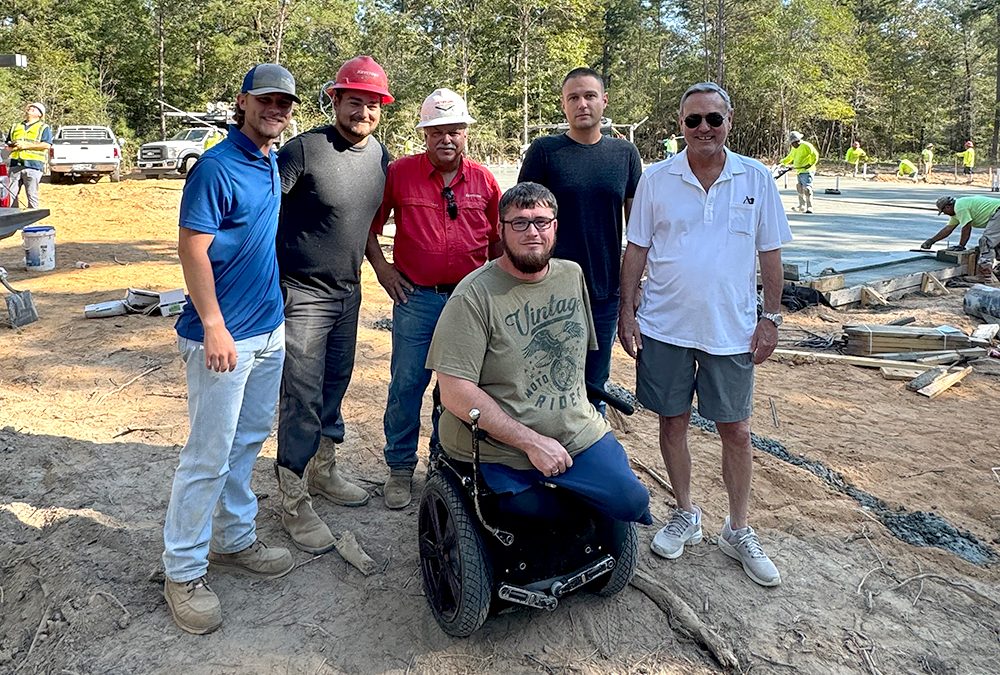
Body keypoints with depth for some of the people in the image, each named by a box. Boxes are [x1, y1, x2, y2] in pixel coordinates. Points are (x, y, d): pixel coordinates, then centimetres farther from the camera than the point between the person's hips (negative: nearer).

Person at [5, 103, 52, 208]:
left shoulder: (43, 128, 8)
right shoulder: (15, 127, 24)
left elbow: (46, 145, -8)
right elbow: (8, 145, 25)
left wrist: (26, 145, -10)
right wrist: (13, 147, 0)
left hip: (33, 165, -5)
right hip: (15, 164, 5)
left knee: (32, 196, -6)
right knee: (11, 194, 2)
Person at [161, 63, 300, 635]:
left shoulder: (274, 163, 11)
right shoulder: (217, 167, -14)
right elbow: (193, 249, -17)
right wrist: (214, 327, -20)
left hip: (270, 329, 8)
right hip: (224, 335, -8)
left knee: (249, 440, 17)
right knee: (210, 455, -1)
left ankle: (234, 540, 33)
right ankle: (184, 570, 15)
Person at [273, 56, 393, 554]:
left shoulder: (380, 155, 6)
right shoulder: (304, 149, -15)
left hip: (348, 291, 7)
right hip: (302, 293, -6)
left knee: (335, 387, 18)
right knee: (301, 399, -3)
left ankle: (323, 471, 37)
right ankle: (294, 504, 10)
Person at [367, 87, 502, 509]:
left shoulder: (483, 180, 4)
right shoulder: (400, 172, -1)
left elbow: (498, 238, 14)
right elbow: (369, 223, 8)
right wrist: (381, 267, 0)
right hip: (416, 297, -2)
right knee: (406, 384, 2)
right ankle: (400, 468, 18)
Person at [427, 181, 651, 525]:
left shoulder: (573, 276, 7)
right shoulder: (475, 295, -14)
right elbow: (455, 394, -19)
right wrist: (531, 442, -19)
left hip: (578, 433, 6)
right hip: (501, 451, -5)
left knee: (631, 500, -7)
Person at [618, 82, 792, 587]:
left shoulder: (756, 179, 1)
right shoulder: (656, 179, 0)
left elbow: (770, 255, 5)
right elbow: (636, 250, 3)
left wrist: (770, 317, 1)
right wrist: (627, 311, -2)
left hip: (731, 330, 0)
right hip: (665, 326, 0)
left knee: (736, 431, 7)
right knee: (672, 422, 10)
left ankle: (739, 531, 25)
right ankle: (685, 515, 31)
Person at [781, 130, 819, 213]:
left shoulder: (806, 146, -10)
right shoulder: (794, 149, 17)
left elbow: (815, 155, -13)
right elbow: (789, 157, 31)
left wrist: (810, 164, -18)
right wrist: (781, 162, 24)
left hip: (806, 171, -9)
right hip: (799, 172, 9)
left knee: (807, 189, -14)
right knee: (800, 189, 13)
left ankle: (809, 208, -16)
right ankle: (802, 206, 23)